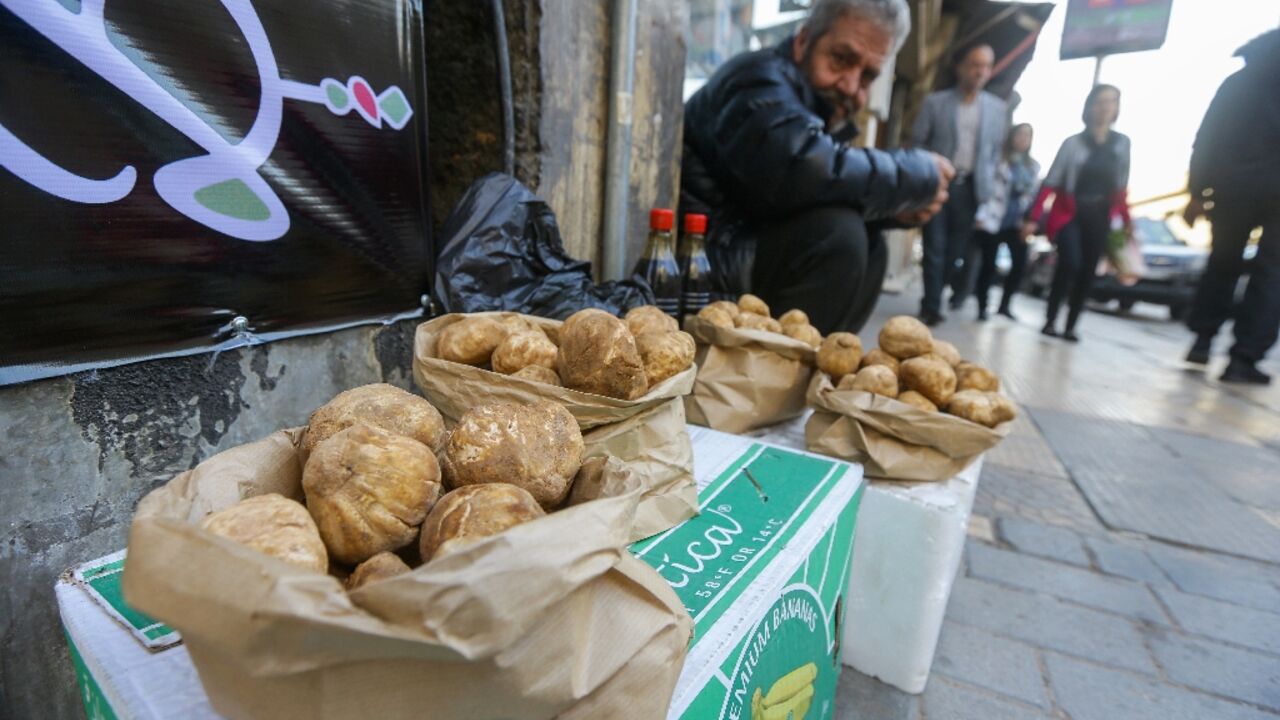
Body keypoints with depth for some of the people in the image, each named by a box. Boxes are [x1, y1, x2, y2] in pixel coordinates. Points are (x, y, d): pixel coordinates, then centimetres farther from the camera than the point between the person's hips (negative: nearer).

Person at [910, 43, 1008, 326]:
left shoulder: (998, 108, 11)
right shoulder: (935, 102, 4)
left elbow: (997, 150, 12)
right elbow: (918, 142, 3)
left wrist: (989, 184, 4)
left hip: (971, 187, 2)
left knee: (957, 249, 3)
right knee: (934, 248, -5)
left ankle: (933, 300, 16)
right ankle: (932, 306, 0)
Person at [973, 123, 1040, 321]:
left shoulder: (1034, 167, 13)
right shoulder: (1000, 162, -3)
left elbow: (1034, 195, 13)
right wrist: (982, 216, -13)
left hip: (1017, 223, 5)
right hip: (993, 221, -5)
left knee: (1020, 262, -4)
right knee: (989, 264, -4)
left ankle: (1004, 305, 13)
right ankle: (982, 307, 10)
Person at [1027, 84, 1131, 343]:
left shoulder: (1122, 143, 8)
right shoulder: (1073, 143, -2)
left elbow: (1121, 189, 13)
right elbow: (1050, 183, -7)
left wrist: (1126, 222, 8)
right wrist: (1034, 218, -15)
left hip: (1100, 219, 4)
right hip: (1069, 214, -3)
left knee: (1087, 273, 0)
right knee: (1070, 264, -21)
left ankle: (1071, 326, 7)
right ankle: (1050, 321, -8)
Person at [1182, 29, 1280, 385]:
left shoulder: (1237, 82, 14)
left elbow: (1206, 138, 7)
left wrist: (1197, 192, 7)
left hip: (1234, 185, 2)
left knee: (1223, 263, 16)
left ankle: (1202, 340, 13)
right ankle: (1243, 358, -6)